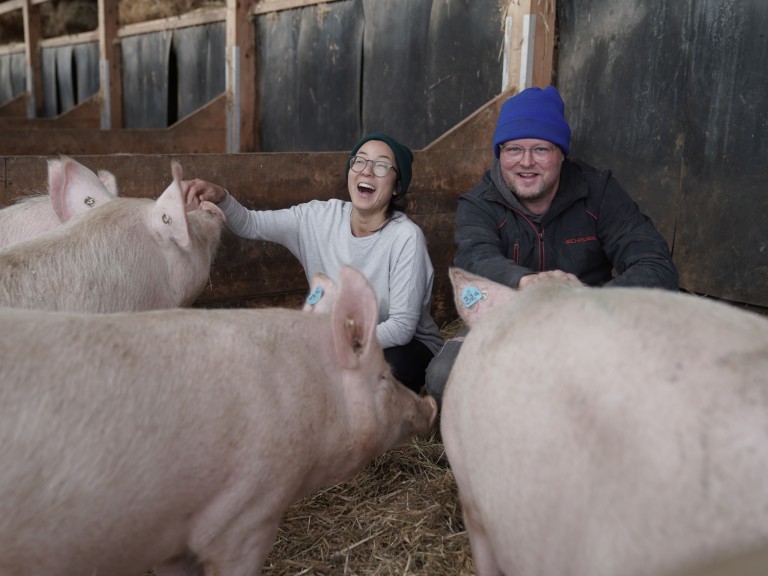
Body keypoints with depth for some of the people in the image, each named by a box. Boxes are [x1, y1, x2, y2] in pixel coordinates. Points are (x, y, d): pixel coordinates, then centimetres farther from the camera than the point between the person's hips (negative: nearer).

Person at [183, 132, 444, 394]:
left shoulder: (406, 237, -22)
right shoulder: (320, 217, -8)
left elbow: (401, 326, -23)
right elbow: (250, 224, -8)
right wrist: (219, 197, -29)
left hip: (401, 347, -4)